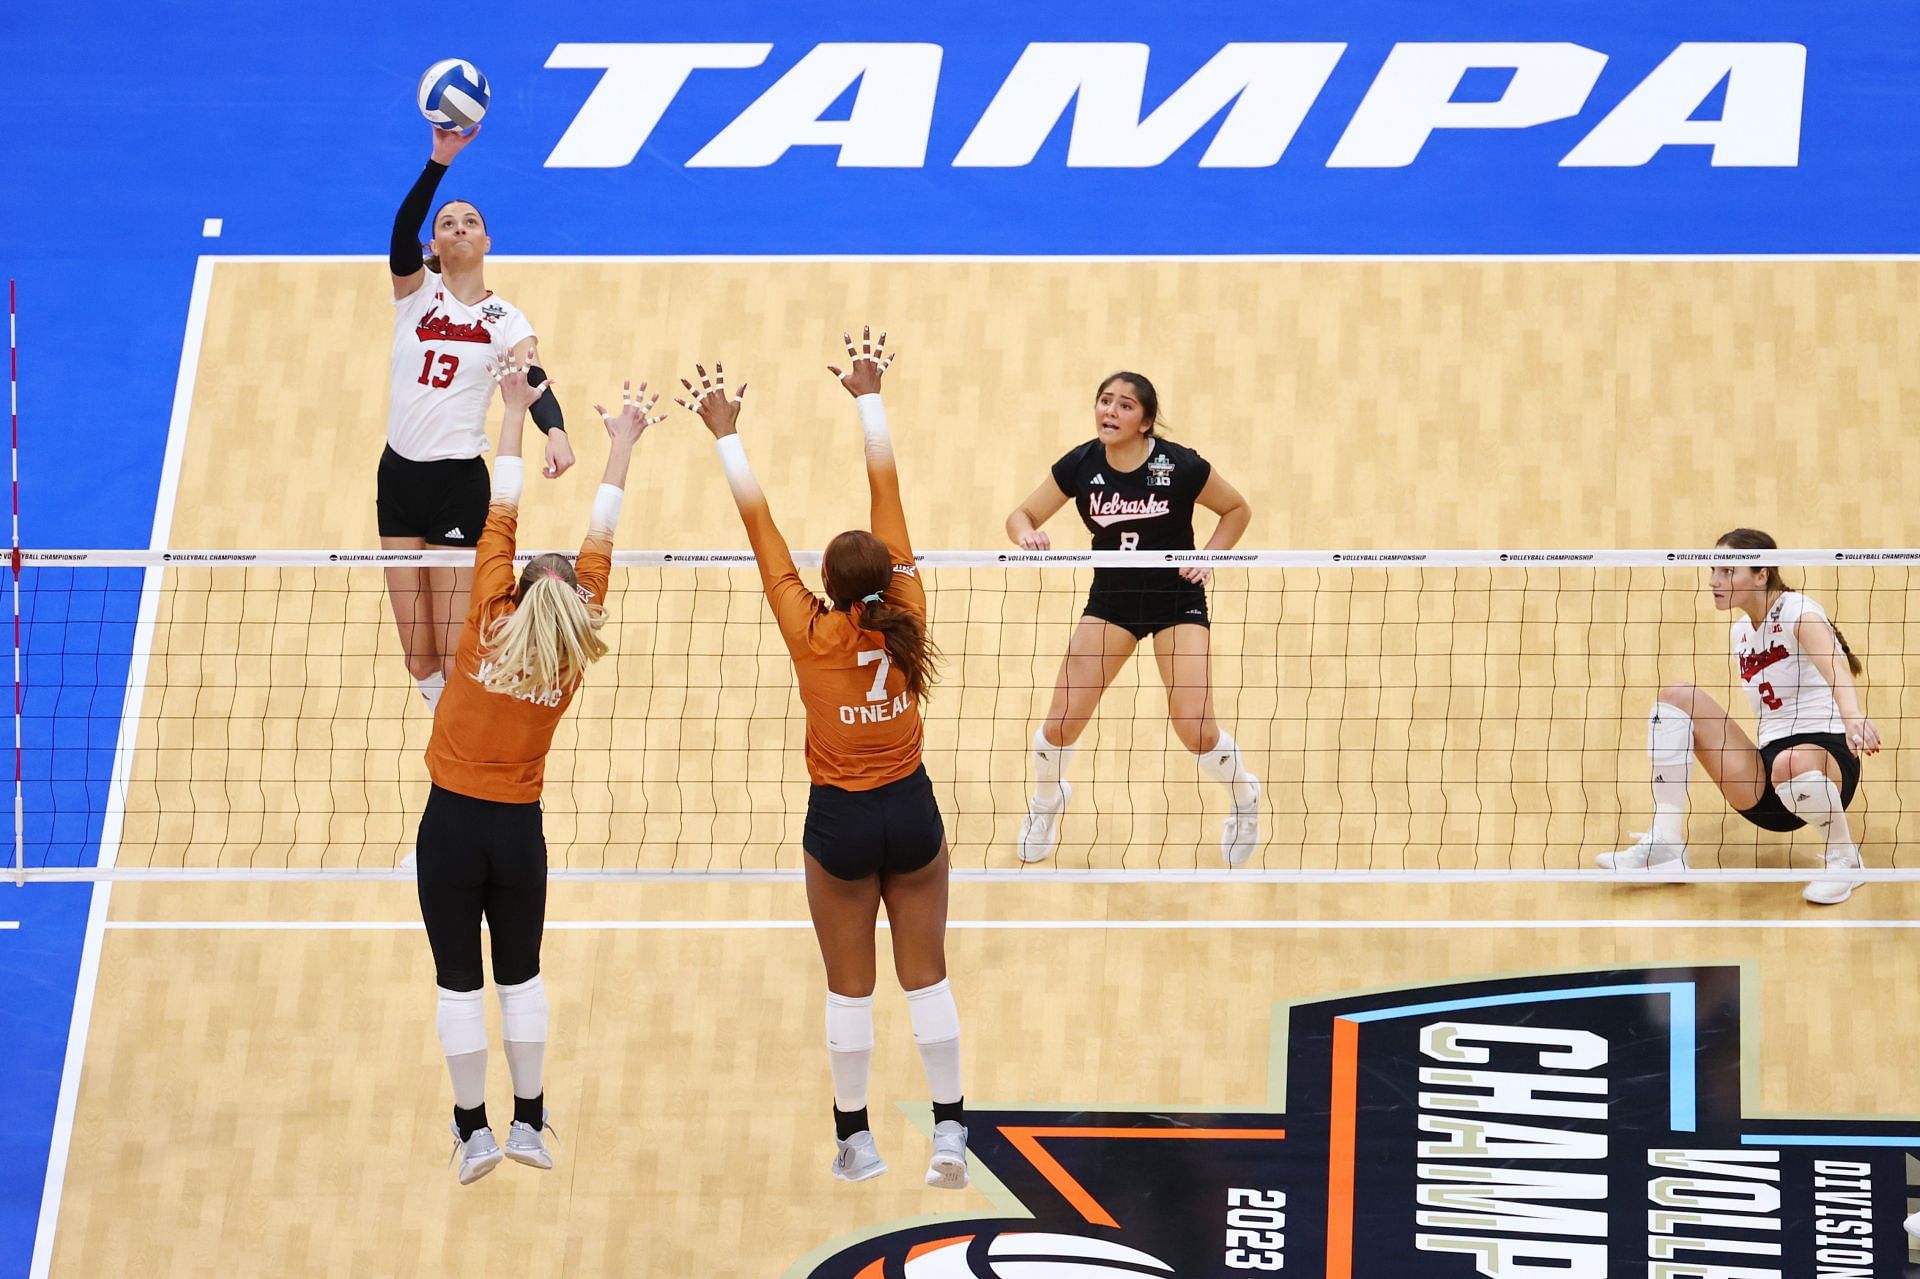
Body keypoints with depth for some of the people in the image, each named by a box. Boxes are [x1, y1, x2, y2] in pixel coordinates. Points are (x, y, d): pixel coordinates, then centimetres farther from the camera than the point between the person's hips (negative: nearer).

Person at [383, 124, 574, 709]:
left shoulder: (505, 320, 0)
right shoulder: (417, 290, 4)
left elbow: (535, 385, -17)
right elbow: (403, 229, -16)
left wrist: (555, 431, -40)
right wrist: (438, 163, -32)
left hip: (459, 486, -3)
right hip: (399, 478, 3)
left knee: (454, 659, -5)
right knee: (420, 660, 6)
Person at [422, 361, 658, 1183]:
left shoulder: (488, 628, -11)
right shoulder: (574, 652, -5)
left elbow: (502, 516, -4)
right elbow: (600, 543, 4)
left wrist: (516, 413, 3)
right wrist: (620, 446, 13)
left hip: (452, 821, -2)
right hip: (519, 829, 2)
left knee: (459, 981, 6)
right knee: (520, 975, 17)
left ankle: (473, 1130, 10)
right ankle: (528, 1122, 21)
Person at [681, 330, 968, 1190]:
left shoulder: (812, 634, -15)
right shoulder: (905, 617, -10)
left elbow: (759, 525, -11)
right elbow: (887, 495, -4)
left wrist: (726, 435, -5)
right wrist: (869, 398, 0)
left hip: (841, 820, -2)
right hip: (912, 809, 2)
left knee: (849, 984, 8)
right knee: (926, 975, 7)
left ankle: (856, 1139, 15)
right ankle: (949, 1130, 4)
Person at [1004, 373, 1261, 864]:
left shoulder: (1180, 466, -18)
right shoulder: (1080, 466, -12)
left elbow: (1237, 510, -2)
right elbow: (1021, 515, -4)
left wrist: (1208, 559, -15)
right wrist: (1027, 535, -26)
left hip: (1176, 598, -3)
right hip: (1111, 597, 3)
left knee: (1197, 731, -13)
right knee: (1060, 725, -4)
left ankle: (1244, 797, 21)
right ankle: (1046, 804, 30)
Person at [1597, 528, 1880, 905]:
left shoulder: (1796, 611, -9)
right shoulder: (1741, 632, 14)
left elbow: (1836, 668, -31)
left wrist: (1853, 715, -51)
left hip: (1825, 750, -7)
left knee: (1790, 764, -43)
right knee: (1676, 695, -4)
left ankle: (1845, 862, -13)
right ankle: (1665, 847, -13)